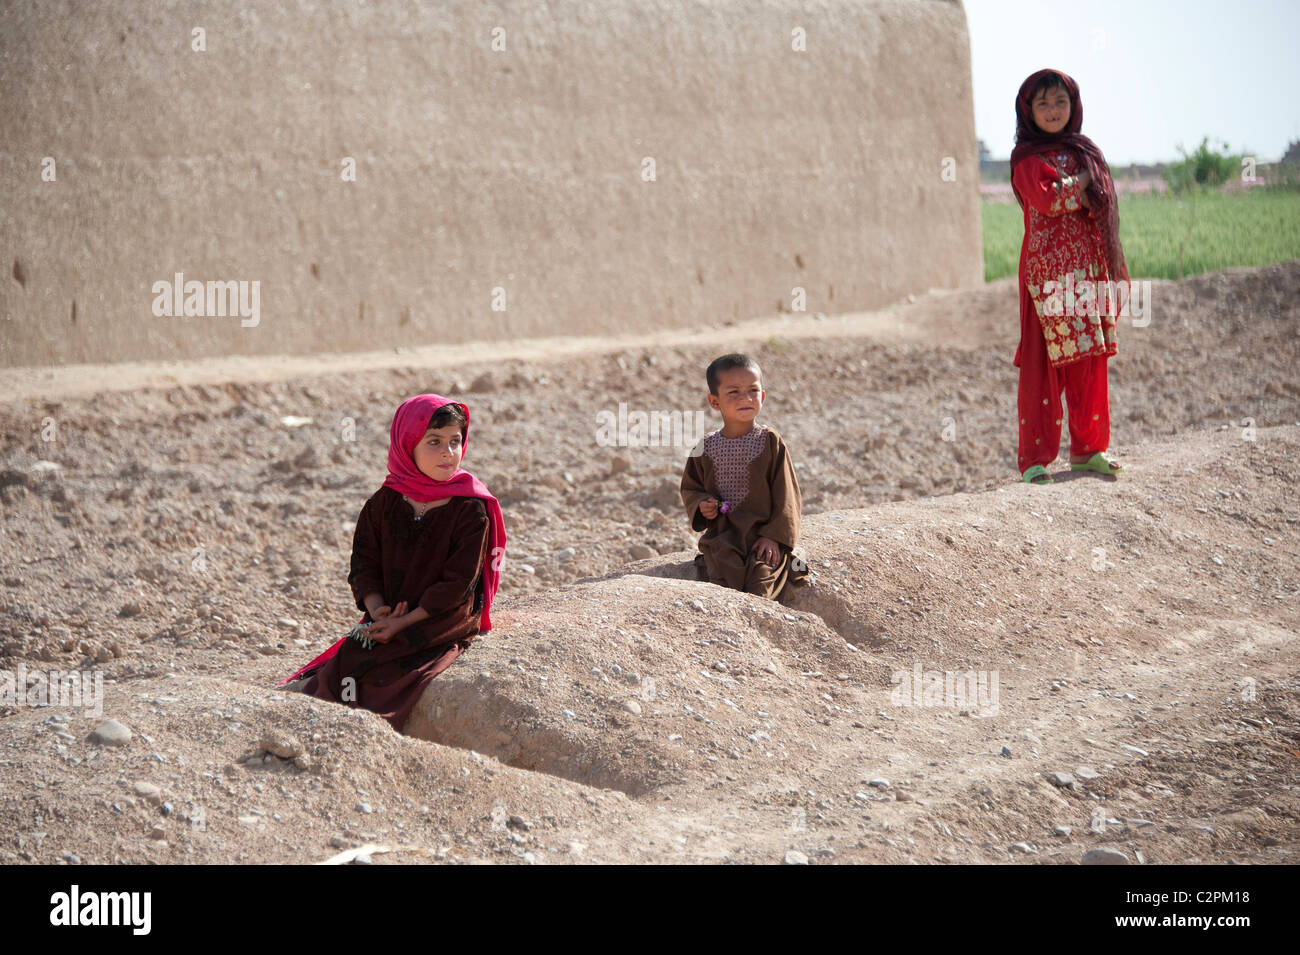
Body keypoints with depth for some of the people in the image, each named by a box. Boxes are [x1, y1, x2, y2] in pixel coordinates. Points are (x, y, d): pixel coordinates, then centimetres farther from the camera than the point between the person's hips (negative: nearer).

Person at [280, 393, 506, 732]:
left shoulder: (471, 511, -10)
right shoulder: (383, 504, 3)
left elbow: (457, 584, -14)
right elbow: (365, 565, 4)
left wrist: (403, 623, -16)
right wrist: (378, 611, -15)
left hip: (443, 626, -5)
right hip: (388, 621, 5)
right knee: (339, 668, -11)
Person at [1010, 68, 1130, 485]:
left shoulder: (1083, 152, 18)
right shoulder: (1027, 157, -2)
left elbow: (1100, 211, 19)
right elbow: (1045, 199, -20)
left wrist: (1113, 270, 13)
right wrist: (1080, 183, -5)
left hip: (1089, 269, 6)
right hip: (1048, 268, -6)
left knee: (1090, 361, 7)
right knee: (1043, 364, -7)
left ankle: (1087, 446, 17)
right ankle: (1034, 458, -5)